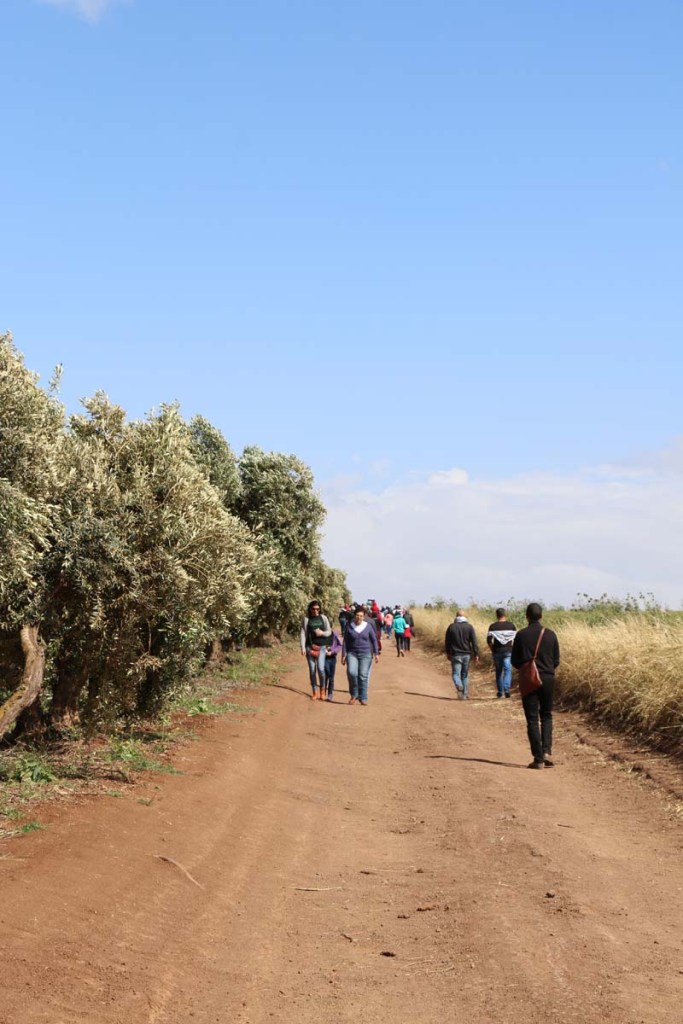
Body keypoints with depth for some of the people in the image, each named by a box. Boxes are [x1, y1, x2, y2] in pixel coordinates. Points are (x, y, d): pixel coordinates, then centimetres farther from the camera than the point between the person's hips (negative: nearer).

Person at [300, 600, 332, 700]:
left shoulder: (323, 618, 5)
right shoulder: (306, 619, 3)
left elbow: (329, 632, 10)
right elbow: (303, 634, 2)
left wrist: (322, 633, -11)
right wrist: (303, 647, -6)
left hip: (321, 647, -1)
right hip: (310, 647, 1)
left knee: (320, 668, -14)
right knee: (312, 670, 3)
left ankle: (322, 690, 6)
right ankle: (315, 692, 14)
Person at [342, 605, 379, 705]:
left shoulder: (368, 626, 2)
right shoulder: (349, 627, 3)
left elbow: (374, 640, 8)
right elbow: (345, 641, 7)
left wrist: (376, 653, 4)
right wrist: (343, 655, 4)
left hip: (365, 654, 0)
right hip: (352, 653, 0)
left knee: (363, 676, -3)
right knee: (351, 672, -21)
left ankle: (363, 698, 7)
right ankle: (354, 694, -2)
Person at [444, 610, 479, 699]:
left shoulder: (451, 627, -1)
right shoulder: (469, 626, -3)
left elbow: (447, 642, 6)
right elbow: (474, 642, -5)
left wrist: (448, 653, 18)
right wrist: (476, 654, 0)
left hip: (455, 655, -1)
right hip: (466, 654, 1)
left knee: (456, 673, 1)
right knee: (465, 675, 12)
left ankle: (459, 686, -28)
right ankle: (465, 694, 13)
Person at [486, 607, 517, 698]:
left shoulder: (493, 626, -2)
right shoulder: (511, 625, 1)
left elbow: (489, 640, -7)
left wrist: (492, 649, 6)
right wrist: (513, 648, 15)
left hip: (497, 652, 1)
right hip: (508, 651, -1)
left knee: (498, 671, 12)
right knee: (508, 670, -2)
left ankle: (500, 692, 19)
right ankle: (506, 689, -22)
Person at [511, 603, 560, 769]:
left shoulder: (521, 635, -7)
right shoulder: (550, 635, -2)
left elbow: (515, 661, -2)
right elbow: (556, 660, 4)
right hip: (548, 679, 2)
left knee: (532, 720, 3)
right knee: (546, 716, 17)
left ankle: (538, 759, -1)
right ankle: (546, 751, -1)